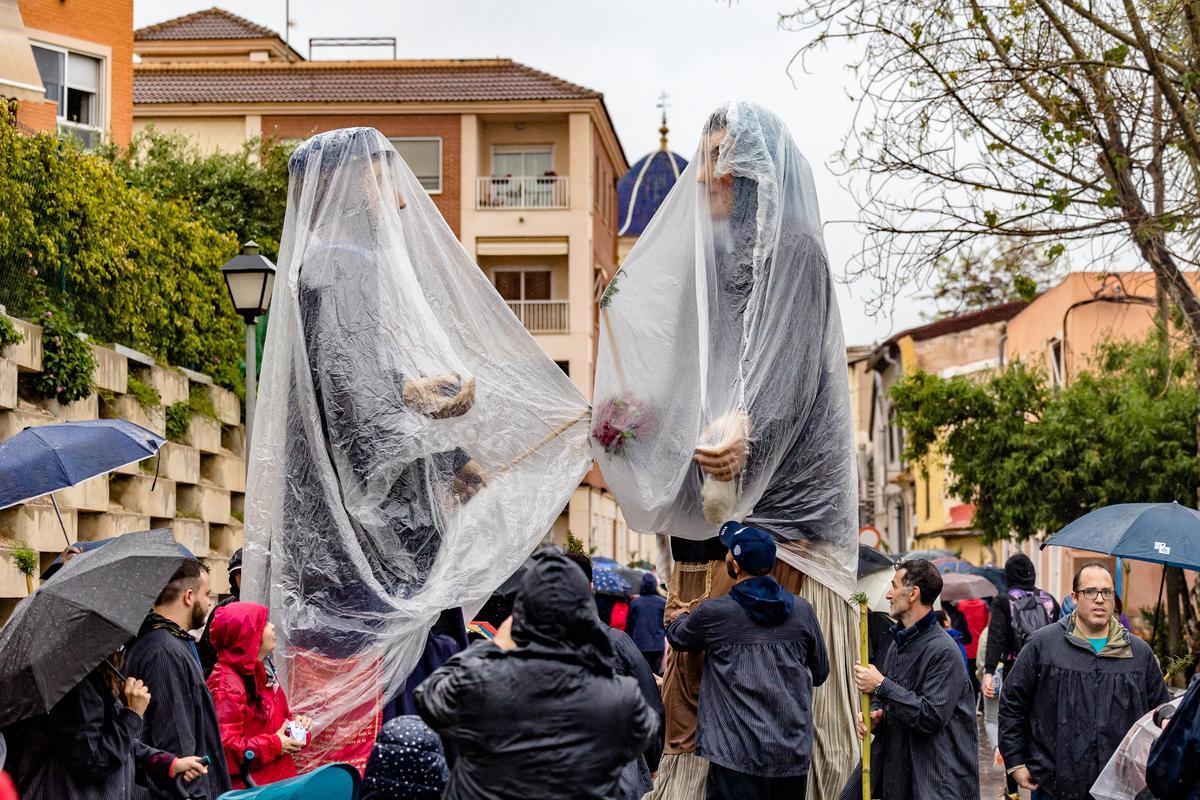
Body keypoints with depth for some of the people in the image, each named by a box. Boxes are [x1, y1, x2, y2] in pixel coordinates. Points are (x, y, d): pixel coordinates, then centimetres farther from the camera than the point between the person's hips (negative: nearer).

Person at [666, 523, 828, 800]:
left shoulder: (712, 614, -7)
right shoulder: (802, 611, 1)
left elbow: (676, 637, 15)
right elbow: (820, 673, 13)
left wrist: (680, 617, 38)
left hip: (737, 757, -3)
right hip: (795, 756, 3)